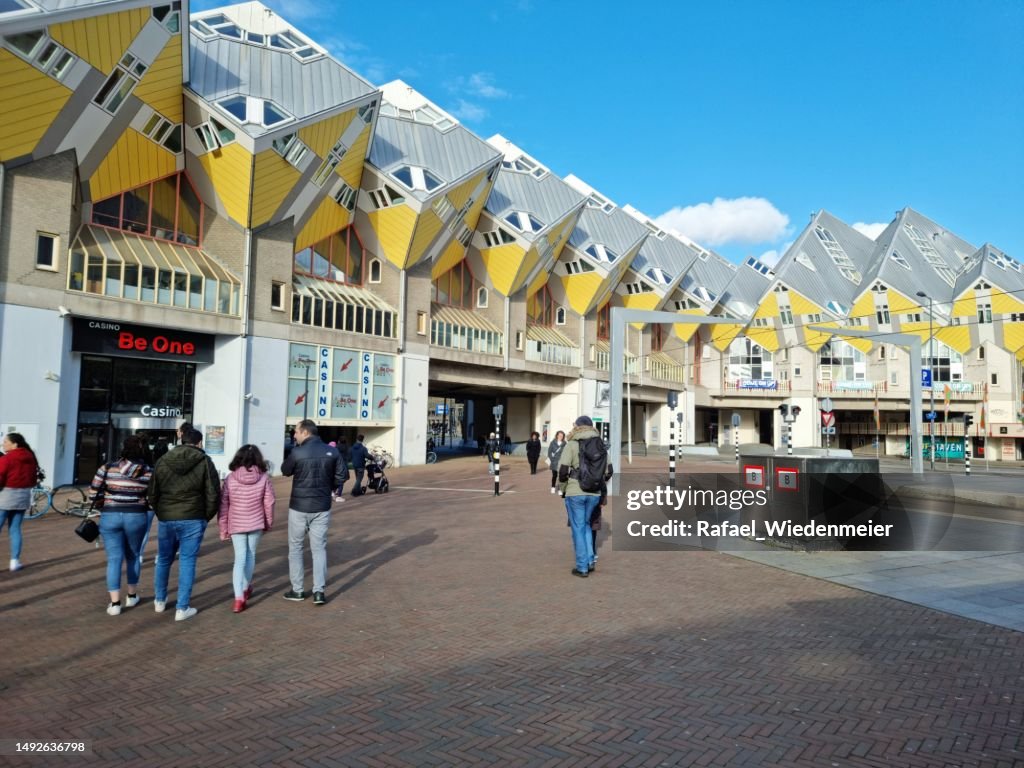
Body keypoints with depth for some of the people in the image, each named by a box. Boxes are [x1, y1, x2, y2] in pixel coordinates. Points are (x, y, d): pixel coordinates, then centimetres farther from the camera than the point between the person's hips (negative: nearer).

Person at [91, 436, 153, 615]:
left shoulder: (106, 469, -2)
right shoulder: (149, 471, -4)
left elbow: (95, 494, -2)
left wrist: (103, 508, 15)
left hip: (110, 517, 0)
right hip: (137, 517, 0)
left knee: (114, 559, 5)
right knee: (133, 556, 19)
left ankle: (115, 603, 3)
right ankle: (132, 596, 30)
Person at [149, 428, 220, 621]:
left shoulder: (162, 461, 6)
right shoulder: (205, 462, -4)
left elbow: (152, 493, 8)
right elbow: (213, 494, -7)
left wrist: (161, 513, 16)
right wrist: (206, 517, 5)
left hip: (165, 519, 4)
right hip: (192, 520, -3)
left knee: (163, 560, 19)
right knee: (187, 562, 2)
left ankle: (159, 600, 33)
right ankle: (182, 608, 6)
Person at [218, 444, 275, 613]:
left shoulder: (230, 479, -7)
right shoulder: (264, 478, -7)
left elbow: (223, 505, -4)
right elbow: (269, 503, -3)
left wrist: (223, 528, 5)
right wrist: (269, 522, 12)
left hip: (236, 525, 0)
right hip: (256, 524, 0)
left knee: (240, 558, 2)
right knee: (250, 555, 18)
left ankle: (239, 597, -8)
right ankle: (246, 588, 33)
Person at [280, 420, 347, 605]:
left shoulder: (297, 452, -15)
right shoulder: (332, 452, -4)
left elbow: (285, 471, 2)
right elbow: (340, 476, 1)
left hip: (299, 507, -3)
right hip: (322, 507, 3)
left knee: (295, 547, 14)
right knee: (319, 548, 11)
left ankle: (297, 590, 18)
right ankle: (319, 591, 6)